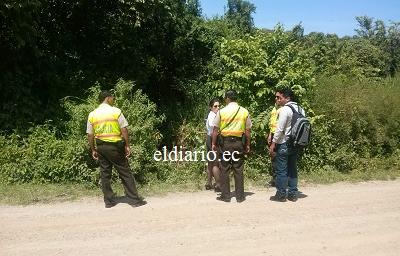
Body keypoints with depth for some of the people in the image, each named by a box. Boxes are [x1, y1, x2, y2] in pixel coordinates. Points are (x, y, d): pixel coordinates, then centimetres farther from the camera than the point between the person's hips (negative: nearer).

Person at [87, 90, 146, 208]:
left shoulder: (92, 114, 5)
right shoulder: (116, 111, -7)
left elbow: (90, 135, 5)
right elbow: (124, 130, -10)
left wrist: (93, 150, 13)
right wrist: (127, 146, -4)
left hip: (100, 147, 4)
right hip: (115, 146, -4)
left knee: (105, 174, 12)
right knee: (125, 173, 3)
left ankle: (109, 201, 19)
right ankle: (134, 199, 7)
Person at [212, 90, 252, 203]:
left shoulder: (221, 112, -5)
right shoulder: (244, 111, 0)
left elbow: (215, 130, -3)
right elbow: (247, 131, 2)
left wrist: (214, 143, 6)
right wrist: (247, 145, 10)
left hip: (225, 142, -1)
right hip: (239, 142, 2)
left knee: (224, 170, 7)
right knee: (238, 170, 8)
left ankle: (225, 195, 13)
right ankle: (240, 196, 14)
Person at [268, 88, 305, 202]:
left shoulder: (285, 109, -14)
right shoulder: (300, 109, 9)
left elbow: (280, 129, -17)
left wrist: (273, 143, -11)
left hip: (284, 144, -8)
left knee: (281, 170, 1)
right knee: (292, 169, 13)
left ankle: (281, 195, 8)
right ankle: (293, 194, 19)